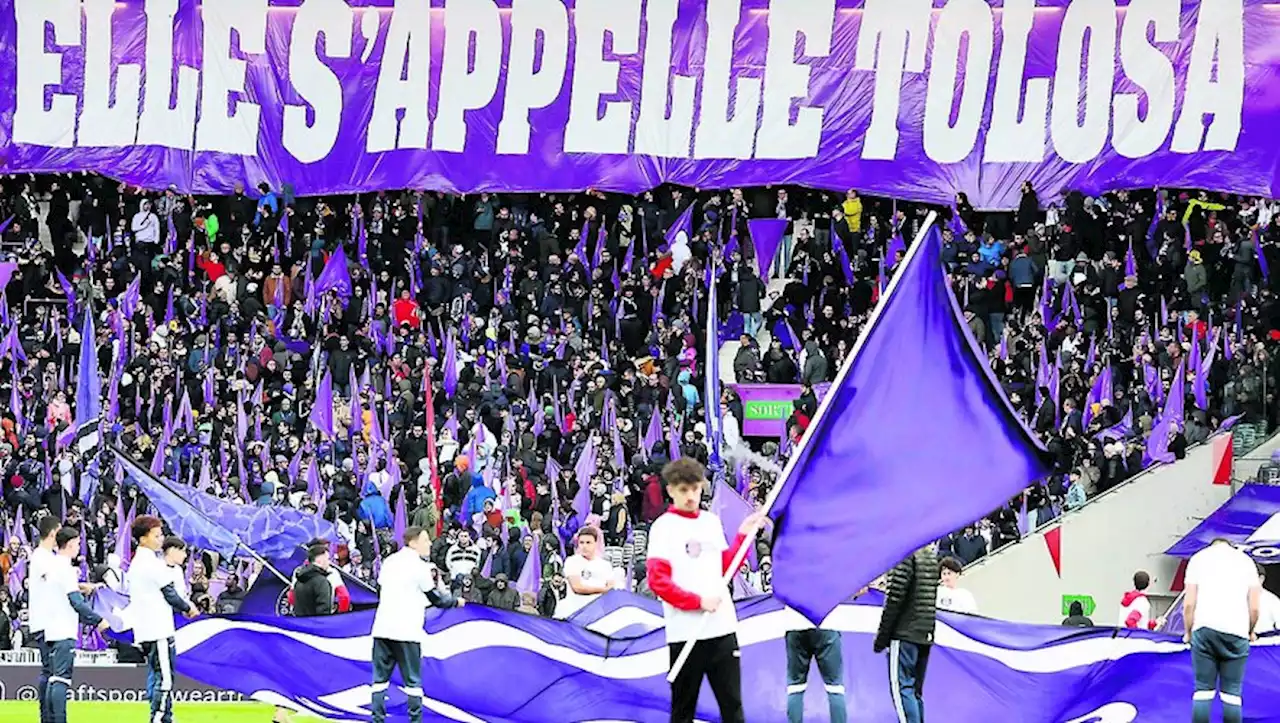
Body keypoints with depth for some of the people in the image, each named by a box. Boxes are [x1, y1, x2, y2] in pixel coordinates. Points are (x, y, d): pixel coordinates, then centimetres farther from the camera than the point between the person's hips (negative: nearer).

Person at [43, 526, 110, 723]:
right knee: (61, 679, -12)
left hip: (51, 631, 9)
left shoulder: (51, 566, 14)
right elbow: (76, 601, -15)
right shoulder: (65, 568, -13)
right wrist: (98, 620, -8)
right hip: (64, 632, -9)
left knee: (54, 678, 10)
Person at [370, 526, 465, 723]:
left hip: (383, 628, 5)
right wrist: (456, 601, 19)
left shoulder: (389, 561, 11)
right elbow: (436, 598, 0)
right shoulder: (419, 566, -7)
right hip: (407, 631, -5)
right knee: (412, 679, 2)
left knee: (380, 676, 8)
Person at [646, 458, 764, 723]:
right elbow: (657, 580, -11)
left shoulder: (712, 522, 14)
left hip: (723, 629, 5)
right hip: (686, 634, -5)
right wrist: (698, 601, -16)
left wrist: (743, 535, 10)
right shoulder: (664, 527, -3)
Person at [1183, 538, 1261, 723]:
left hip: (1204, 629, 0)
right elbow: (1254, 607, 9)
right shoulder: (1245, 560, 15)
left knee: (1203, 689, 2)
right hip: (1236, 632, 0)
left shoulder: (1199, 558, 14)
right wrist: (1251, 631, 26)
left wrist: (1188, 632, 18)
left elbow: (1188, 603, 5)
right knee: (1232, 692, 3)